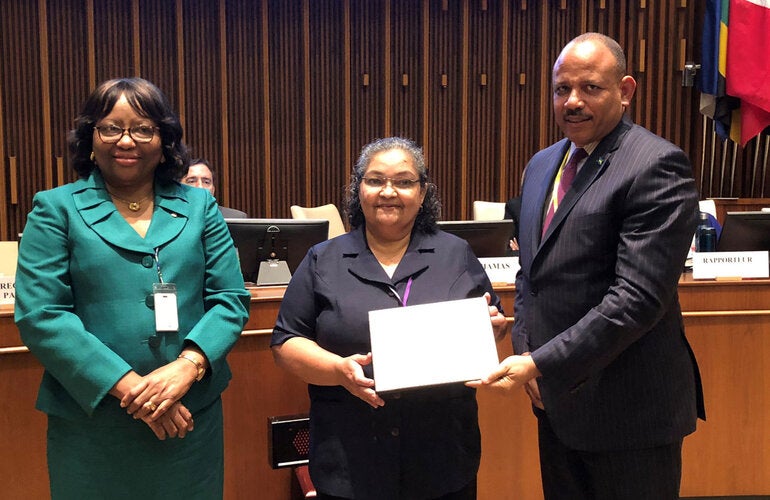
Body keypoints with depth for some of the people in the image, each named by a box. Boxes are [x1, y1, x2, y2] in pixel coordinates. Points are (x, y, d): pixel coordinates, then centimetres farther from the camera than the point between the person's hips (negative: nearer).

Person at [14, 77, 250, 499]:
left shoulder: (199, 206, 5)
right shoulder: (56, 209, 0)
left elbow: (230, 300, 1)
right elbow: (40, 315, -8)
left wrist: (187, 366, -16)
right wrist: (128, 386, -17)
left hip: (190, 416, 2)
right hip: (90, 423, -2)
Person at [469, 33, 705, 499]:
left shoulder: (658, 165, -16)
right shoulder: (541, 165, 10)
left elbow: (638, 297, -23)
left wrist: (542, 365, -22)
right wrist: (526, 350, 1)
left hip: (628, 407, -7)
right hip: (555, 394, 7)